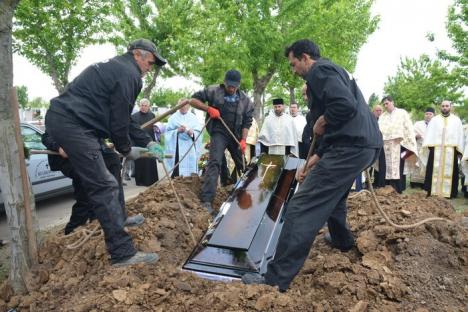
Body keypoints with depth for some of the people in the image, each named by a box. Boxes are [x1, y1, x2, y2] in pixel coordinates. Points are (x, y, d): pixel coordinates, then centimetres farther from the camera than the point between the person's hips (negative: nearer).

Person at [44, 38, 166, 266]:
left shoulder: (115, 68, 24)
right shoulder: (129, 73, -9)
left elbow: (122, 117, 24)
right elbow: (119, 119, -12)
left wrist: (147, 142, 20)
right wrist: (126, 148, 6)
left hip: (61, 118, 11)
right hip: (73, 125, -11)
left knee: (91, 182, 25)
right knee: (104, 187, -13)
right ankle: (123, 253, -11)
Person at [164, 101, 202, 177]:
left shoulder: (193, 118, 12)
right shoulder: (173, 118, 9)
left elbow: (199, 132, 6)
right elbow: (168, 131, 5)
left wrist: (192, 133, -15)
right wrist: (177, 131, -13)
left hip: (190, 147, 1)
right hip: (177, 147, -1)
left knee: (190, 167, -4)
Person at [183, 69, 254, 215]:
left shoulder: (245, 100, 1)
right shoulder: (213, 91, -7)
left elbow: (247, 122, 1)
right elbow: (193, 100, -6)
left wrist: (243, 140, -10)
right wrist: (209, 108, -20)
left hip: (236, 135, 4)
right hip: (219, 133, -4)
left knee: (243, 165, 16)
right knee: (214, 162, -21)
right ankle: (206, 200, -23)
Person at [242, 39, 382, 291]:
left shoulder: (319, 71, -4)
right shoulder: (332, 73, 27)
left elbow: (346, 105, -24)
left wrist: (321, 123, -7)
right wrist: (316, 158, 24)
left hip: (350, 147, -11)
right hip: (365, 145, 11)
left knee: (301, 208, -13)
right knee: (331, 192, 33)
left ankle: (276, 280, -11)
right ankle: (342, 241, 52)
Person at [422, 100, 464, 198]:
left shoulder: (456, 120, 13)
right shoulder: (434, 120, 12)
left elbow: (459, 135, 8)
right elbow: (429, 134, 3)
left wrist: (459, 150, -2)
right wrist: (429, 146, -13)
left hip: (450, 150, 1)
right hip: (436, 149, 0)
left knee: (449, 171, 1)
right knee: (435, 170, -3)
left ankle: (448, 192, 5)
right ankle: (432, 191, -1)